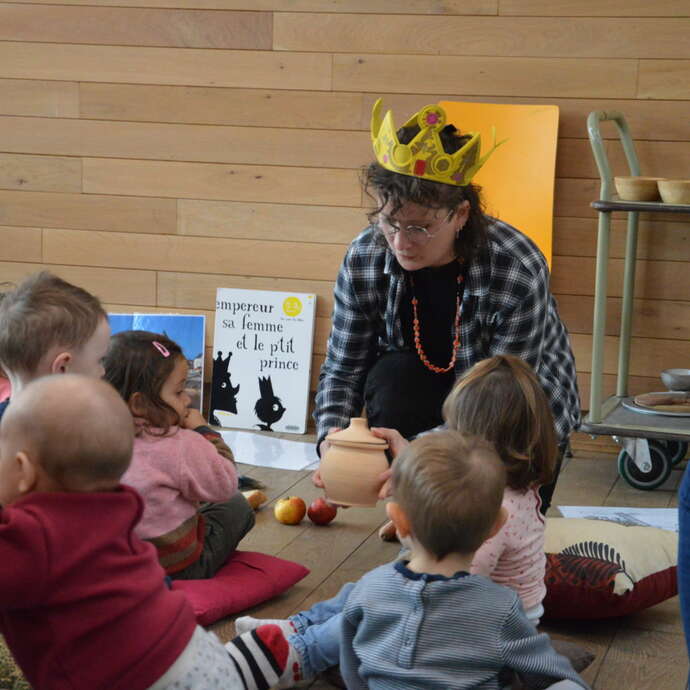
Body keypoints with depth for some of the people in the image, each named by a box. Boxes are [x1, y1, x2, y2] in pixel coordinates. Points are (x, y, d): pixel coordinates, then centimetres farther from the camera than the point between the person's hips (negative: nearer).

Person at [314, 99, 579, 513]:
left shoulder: (519, 273, -33)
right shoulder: (364, 259, -21)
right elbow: (342, 369, -12)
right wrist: (332, 438, -33)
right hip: (433, 393, 2)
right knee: (391, 376, -31)